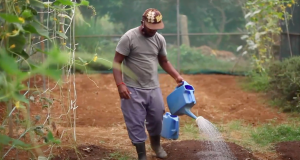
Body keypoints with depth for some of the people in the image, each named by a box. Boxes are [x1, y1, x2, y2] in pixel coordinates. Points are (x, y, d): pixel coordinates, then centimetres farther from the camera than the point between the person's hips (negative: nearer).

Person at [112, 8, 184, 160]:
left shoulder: (160, 39, 2)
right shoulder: (129, 37, -14)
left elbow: (164, 61, 15)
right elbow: (117, 62, -13)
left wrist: (176, 76, 0)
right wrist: (120, 84, -23)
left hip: (153, 88, 5)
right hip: (133, 90, -5)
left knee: (157, 119, 15)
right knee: (136, 124, 1)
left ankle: (156, 144, 43)